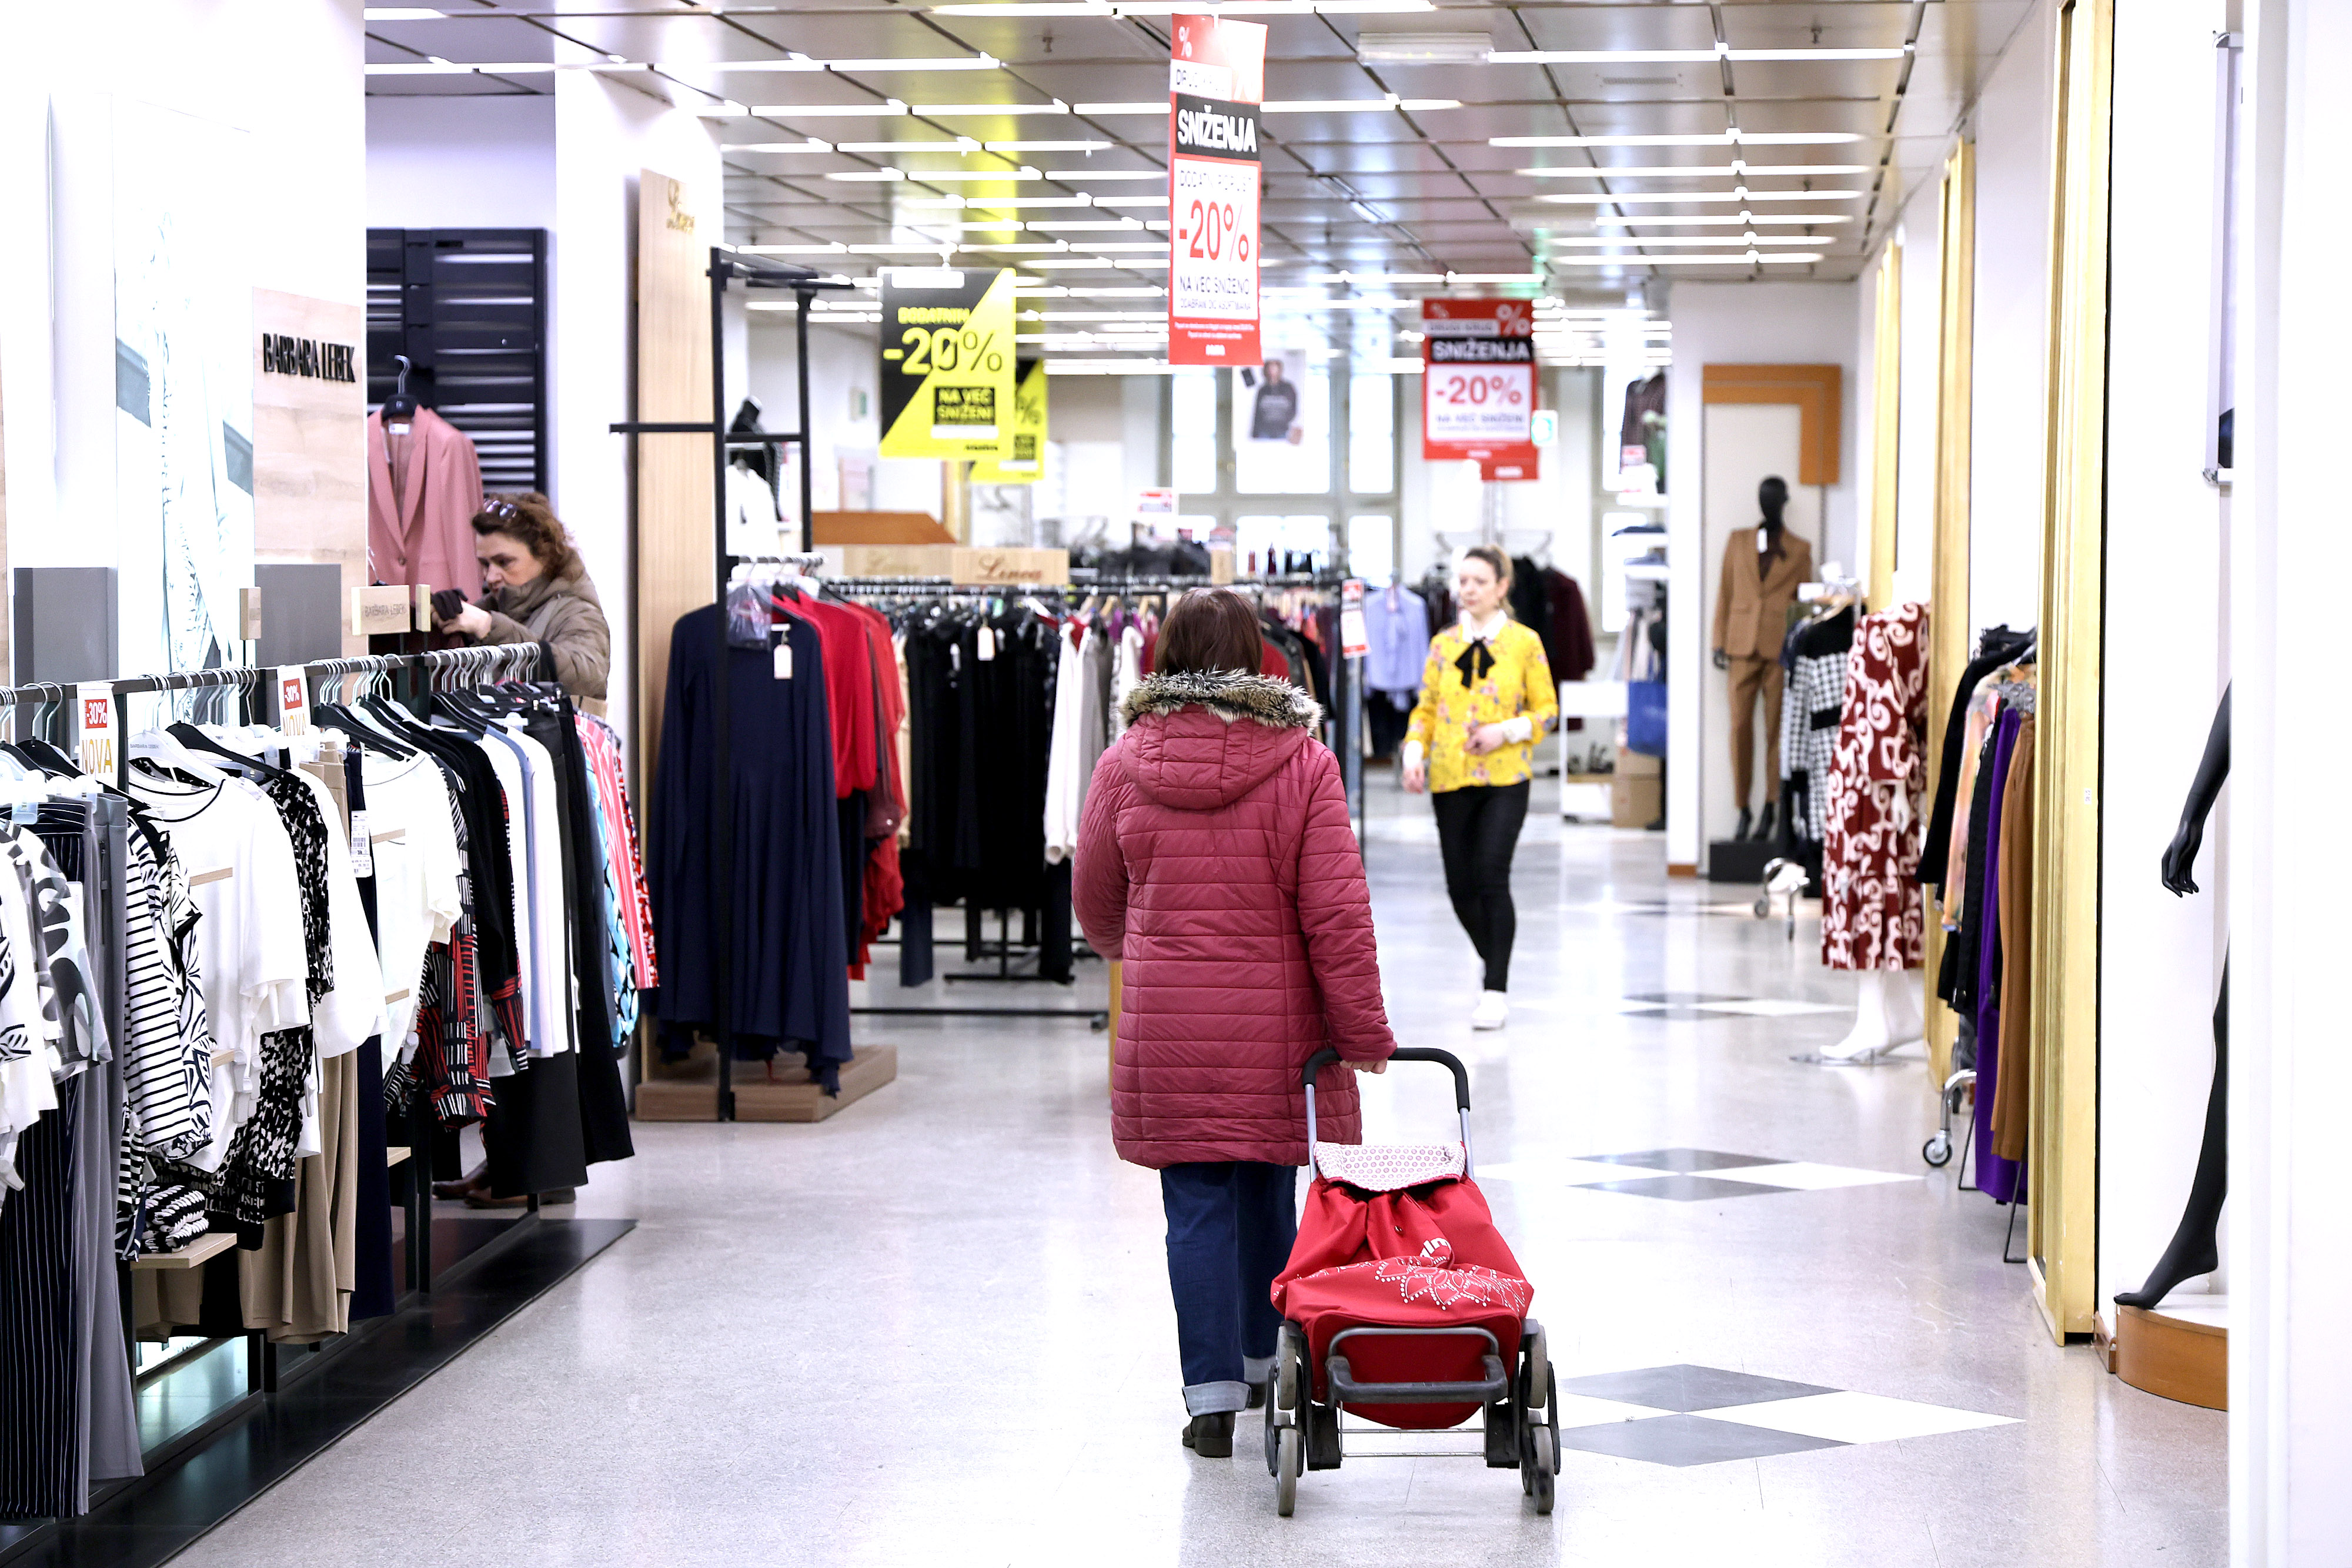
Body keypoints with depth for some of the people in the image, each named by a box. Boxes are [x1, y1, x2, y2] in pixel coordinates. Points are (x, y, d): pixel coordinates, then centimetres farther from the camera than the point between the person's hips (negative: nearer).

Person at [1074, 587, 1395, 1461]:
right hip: (1277, 1024, 0)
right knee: (1269, 1195, 16)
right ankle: (1264, 1363, 30)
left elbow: (1094, 904, 11)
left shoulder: (1126, 764, -2)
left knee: (1198, 1205, 3)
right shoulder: (1302, 763, -7)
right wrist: (1362, 1029, -2)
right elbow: (1336, 911, -9)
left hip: (1167, 1027, 0)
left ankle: (1213, 1394, -2)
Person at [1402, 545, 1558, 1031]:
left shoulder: (1524, 643, 1)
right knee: (1461, 887, 4)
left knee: (1492, 877, -16)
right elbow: (1426, 708, 13)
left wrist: (1504, 732, -13)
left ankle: (1496, 991, -10)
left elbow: (1546, 709, 3)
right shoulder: (1442, 645, 10)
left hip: (1504, 778, -4)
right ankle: (1496, 968, 28)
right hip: (1450, 780, 4)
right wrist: (1414, 754, -4)